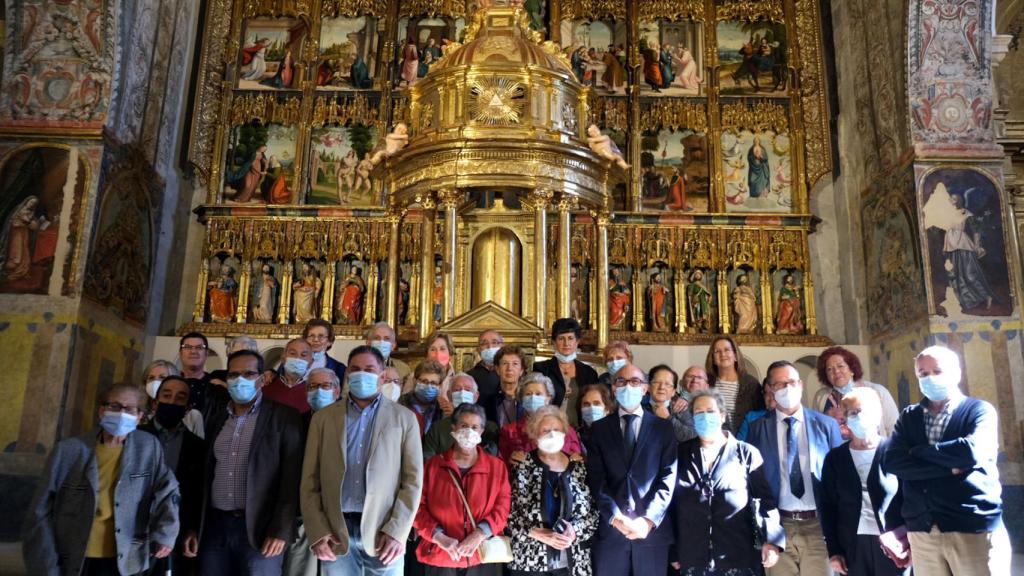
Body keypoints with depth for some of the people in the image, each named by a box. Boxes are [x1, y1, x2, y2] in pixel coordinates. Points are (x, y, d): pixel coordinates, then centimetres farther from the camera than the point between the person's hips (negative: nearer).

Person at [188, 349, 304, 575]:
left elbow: (291, 477, -8)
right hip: (214, 526, 5)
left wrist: (281, 530, -13)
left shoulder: (284, 417, -3)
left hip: (259, 529, -4)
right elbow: (205, 475, 16)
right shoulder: (216, 419, 13)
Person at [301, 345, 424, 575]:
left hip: (384, 533, -1)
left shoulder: (404, 418, 5)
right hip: (335, 533, 1)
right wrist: (317, 532, -4)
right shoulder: (323, 418, 9)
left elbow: (413, 480, 0)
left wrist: (396, 532, -9)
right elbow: (310, 480, 6)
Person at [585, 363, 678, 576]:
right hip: (610, 529, 0)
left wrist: (649, 519, -13)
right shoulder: (600, 428, 8)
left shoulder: (663, 428, 6)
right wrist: (616, 518, -13)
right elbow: (597, 479, 0)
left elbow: (669, 478, -2)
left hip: (653, 529, 0)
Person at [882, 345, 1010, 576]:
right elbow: (891, 462, -5)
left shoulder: (980, 410, 1)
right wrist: (948, 468, -13)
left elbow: (972, 452, -19)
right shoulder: (908, 416, 10)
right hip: (922, 532, 3)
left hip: (975, 528, -3)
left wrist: (918, 451, -5)